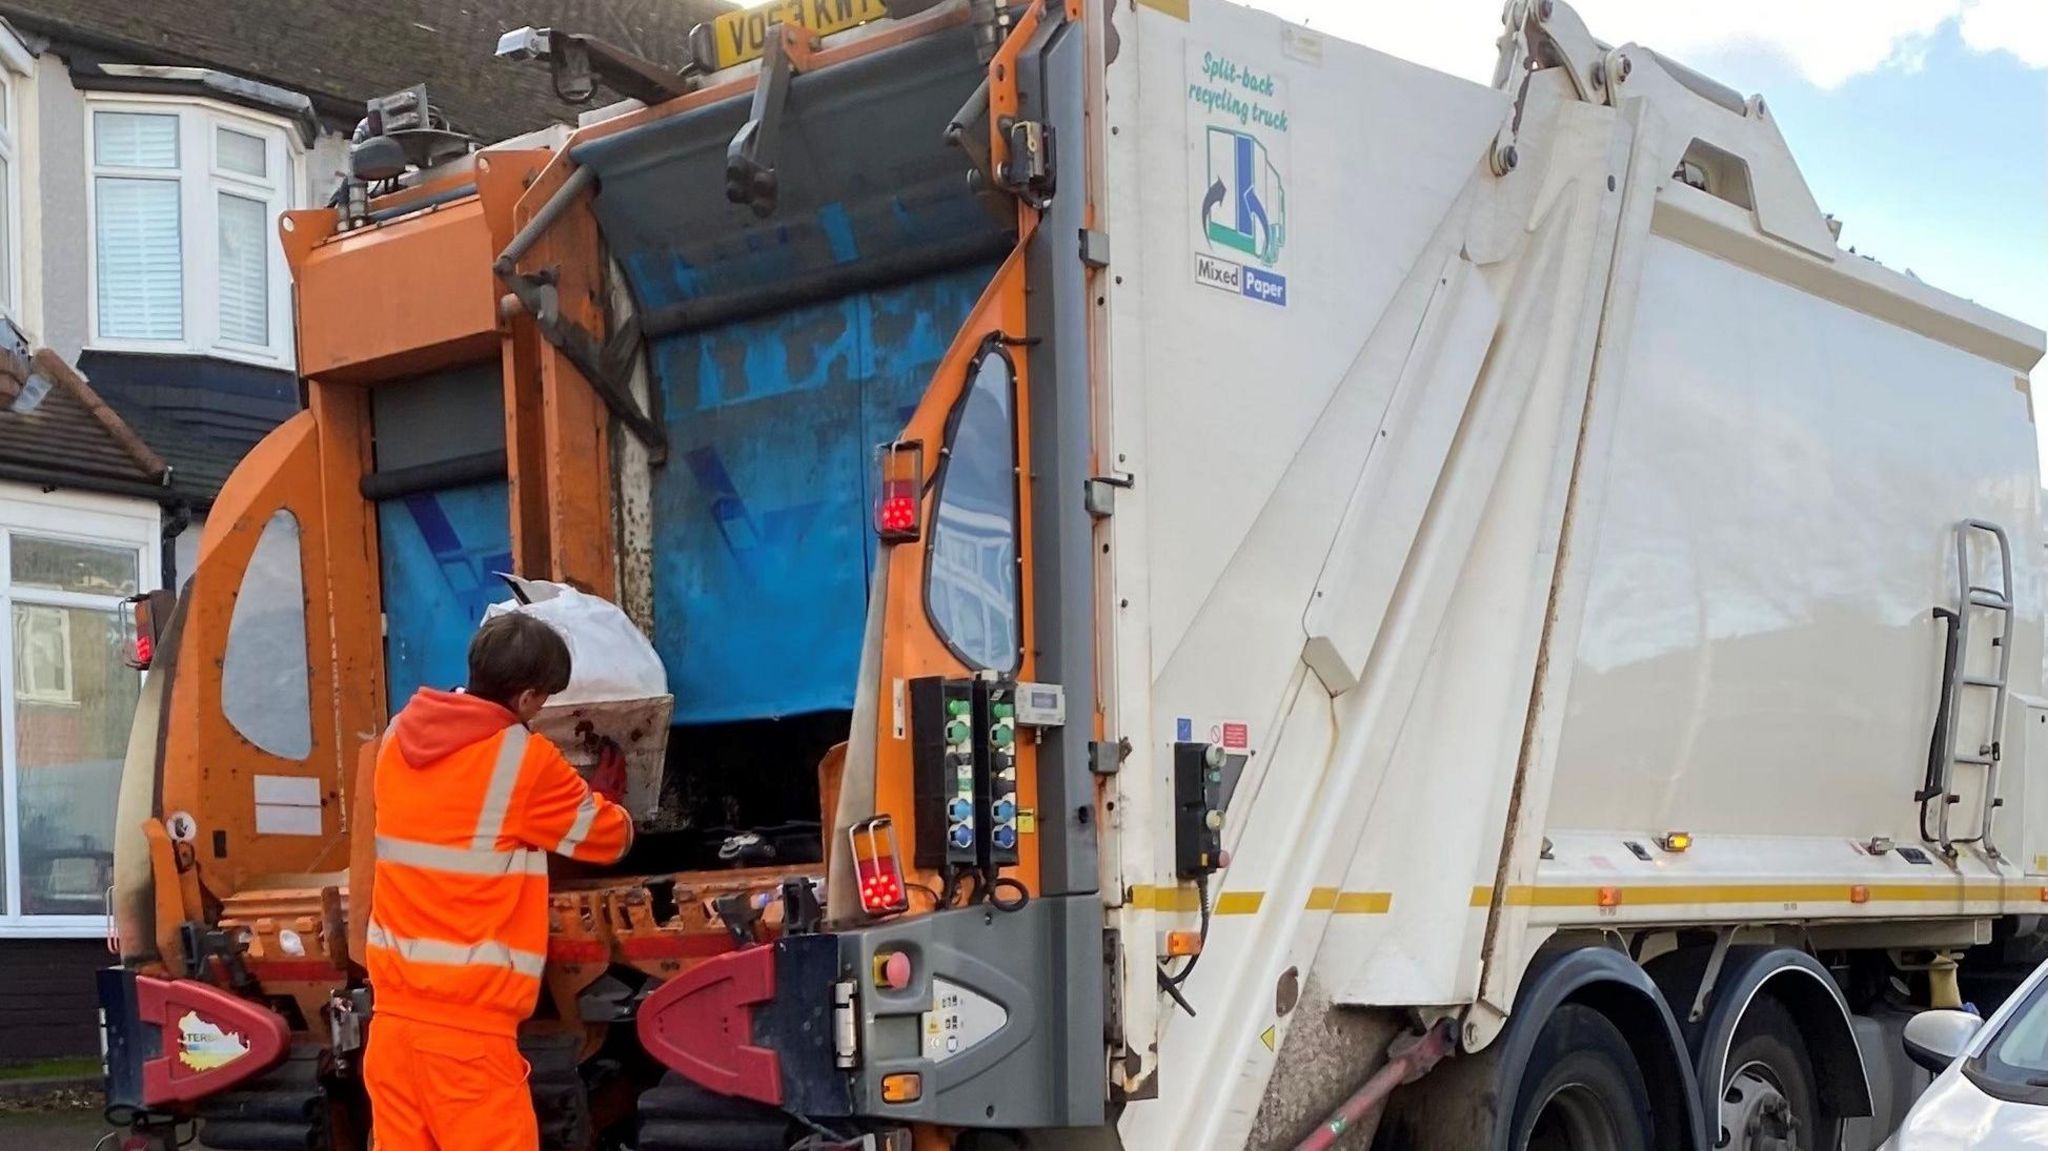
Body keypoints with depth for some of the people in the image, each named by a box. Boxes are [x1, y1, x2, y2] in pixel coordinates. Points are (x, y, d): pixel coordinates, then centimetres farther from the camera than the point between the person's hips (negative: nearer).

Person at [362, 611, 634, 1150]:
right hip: (466, 1015, -6)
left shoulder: (400, 736, 8)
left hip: (394, 1004, 7)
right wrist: (621, 821, 27)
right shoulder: (523, 759, -9)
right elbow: (607, 836, 4)